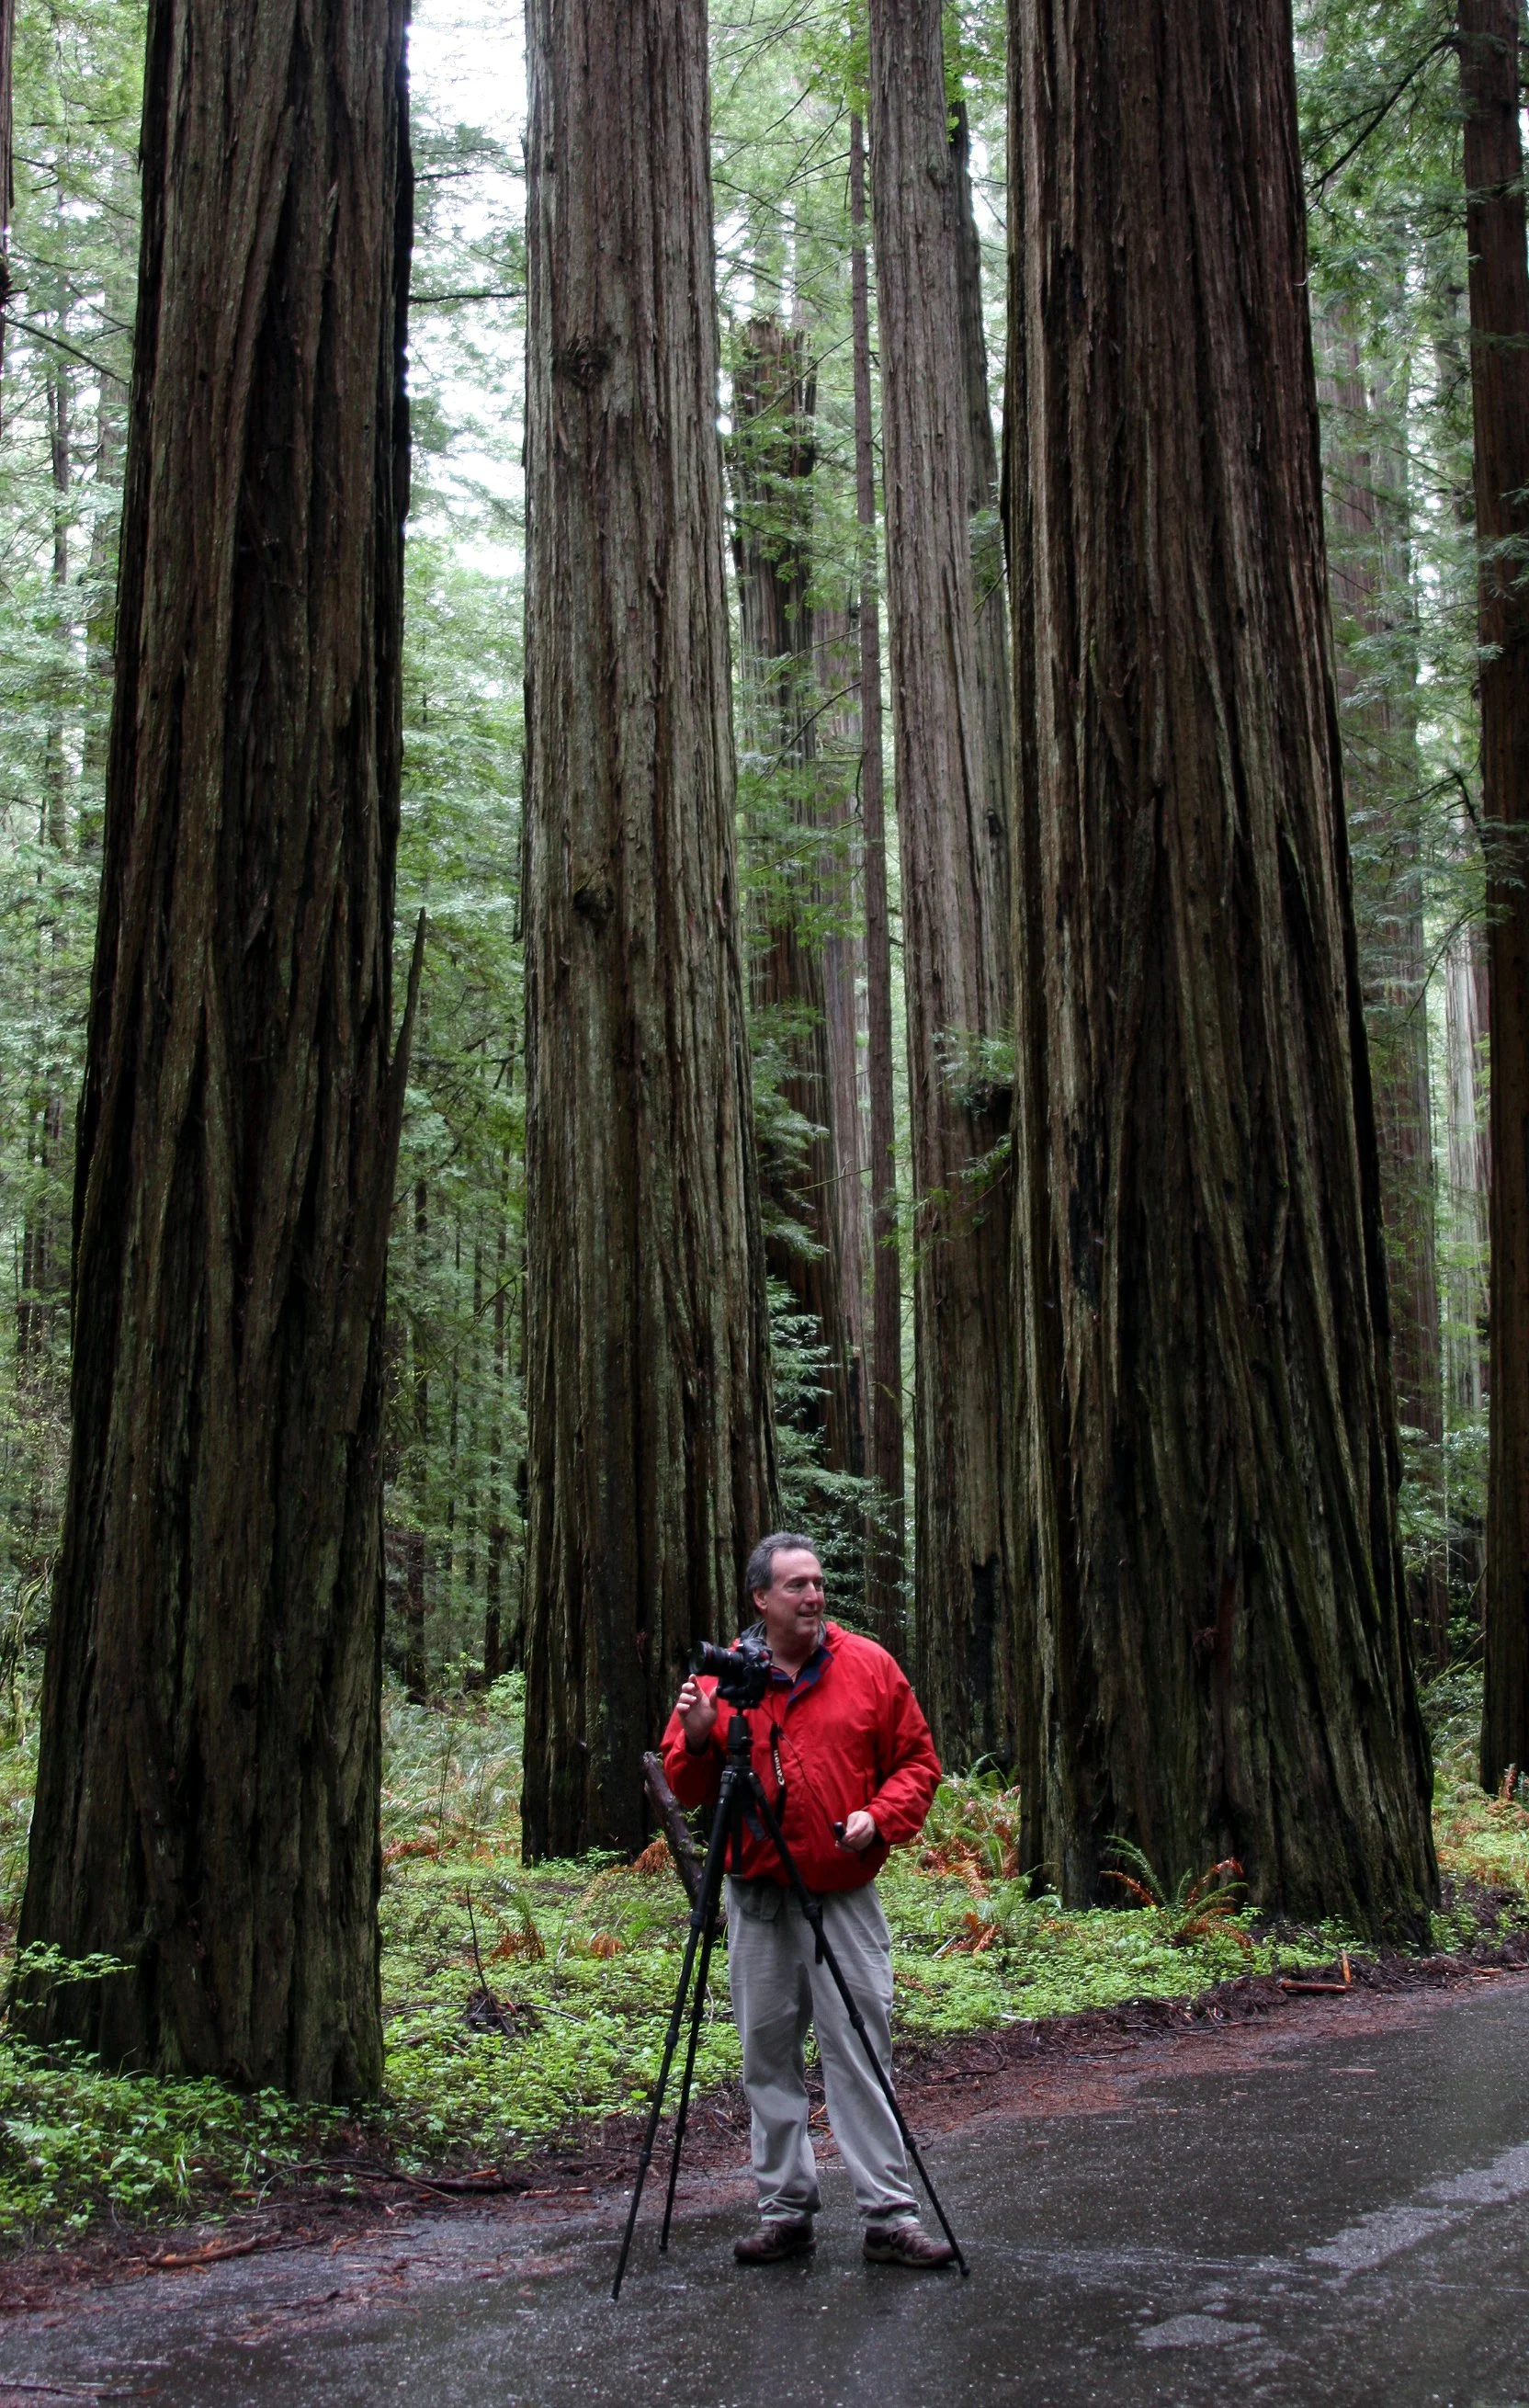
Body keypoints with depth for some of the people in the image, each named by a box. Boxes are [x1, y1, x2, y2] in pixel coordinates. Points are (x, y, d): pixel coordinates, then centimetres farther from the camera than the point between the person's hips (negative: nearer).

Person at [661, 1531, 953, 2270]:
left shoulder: (868, 1666, 2)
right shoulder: (722, 1678, 3)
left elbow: (916, 1762, 7)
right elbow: (688, 1788, 8)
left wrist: (880, 1818, -10)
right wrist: (697, 1739, -13)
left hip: (845, 1896, -2)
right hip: (757, 1897, 2)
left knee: (860, 2055, -3)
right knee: (768, 2057, 8)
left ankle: (891, 2216, 2)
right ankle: (785, 2211, 18)